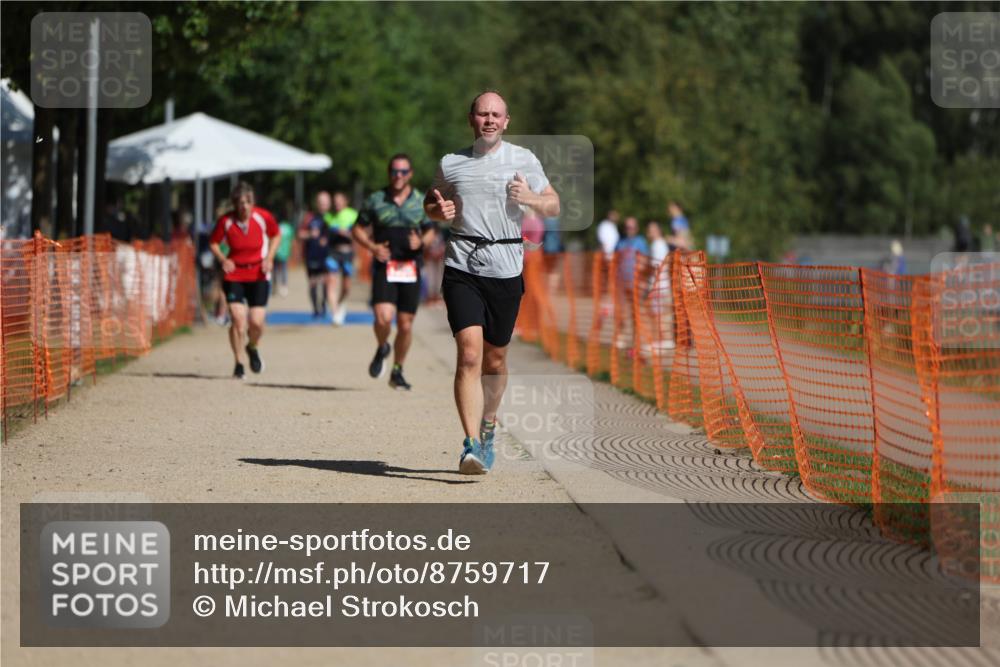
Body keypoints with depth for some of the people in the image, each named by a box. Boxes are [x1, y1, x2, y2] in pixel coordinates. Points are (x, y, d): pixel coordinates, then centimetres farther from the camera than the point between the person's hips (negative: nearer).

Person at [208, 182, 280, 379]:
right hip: (234, 275, -1)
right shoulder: (225, 221, -11)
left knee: (256, 322, -6)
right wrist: (223, 260, -12)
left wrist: (269, 258, -4)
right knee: (237, 319, -12)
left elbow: (276, 235, 9)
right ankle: (238, 363, 5)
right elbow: (214, 243, 4)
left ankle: (252, 348, 30)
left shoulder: (264, 217, -10)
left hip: (258, 275, 1)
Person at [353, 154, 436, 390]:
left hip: (410, 269, 2)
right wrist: (372, 247, -9)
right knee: (384, 318, -19)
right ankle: (382, 349, 14)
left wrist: (421, 241, -7)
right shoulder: (375, 200, 4)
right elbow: (358, 229, 10)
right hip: (384, 266, -2)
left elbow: (430, 231, 16)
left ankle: (397, 372, 21)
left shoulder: (421, 201, 8)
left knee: (406, 324, 4)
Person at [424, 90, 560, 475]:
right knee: (469, 354, -16)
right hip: (462, 269, -1)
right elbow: (431, 202, 23)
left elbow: (554, 206, 9)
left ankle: (488, 427, 36)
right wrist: (438, 210, -1)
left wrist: (530, 198, -12)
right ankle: (471, 445, -21)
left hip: (506, 270, 1)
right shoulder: (451, 164, 9)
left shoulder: (523, 161, 6)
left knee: (494, 358, 11)